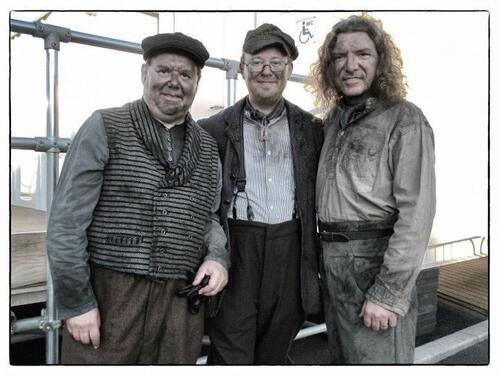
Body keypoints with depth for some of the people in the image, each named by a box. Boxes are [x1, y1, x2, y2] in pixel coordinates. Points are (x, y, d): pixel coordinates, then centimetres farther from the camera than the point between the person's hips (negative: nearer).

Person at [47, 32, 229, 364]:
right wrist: (76, 301, -9)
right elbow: (68, 219, -7)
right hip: (107, 298, -3)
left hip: (180, 304, 4)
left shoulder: (208, 147, 10)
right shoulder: (105, 127, -3)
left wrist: (217, 256, -3)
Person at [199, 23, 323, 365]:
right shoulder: (215, 129, 2)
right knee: (231, 354, 6)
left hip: (289, 251, 2)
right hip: (235, 248, -2)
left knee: (275, 352, 16)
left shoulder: (311, 129, 7)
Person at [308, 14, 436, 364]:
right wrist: (325, 261, 8)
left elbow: (417, 212, -16)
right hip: (332, 263, 7)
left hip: (375, 262, -7)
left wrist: (389, 293, -18)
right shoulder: (334, 118, 11)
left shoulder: (404, 119, -9)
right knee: (343, 355, 20)